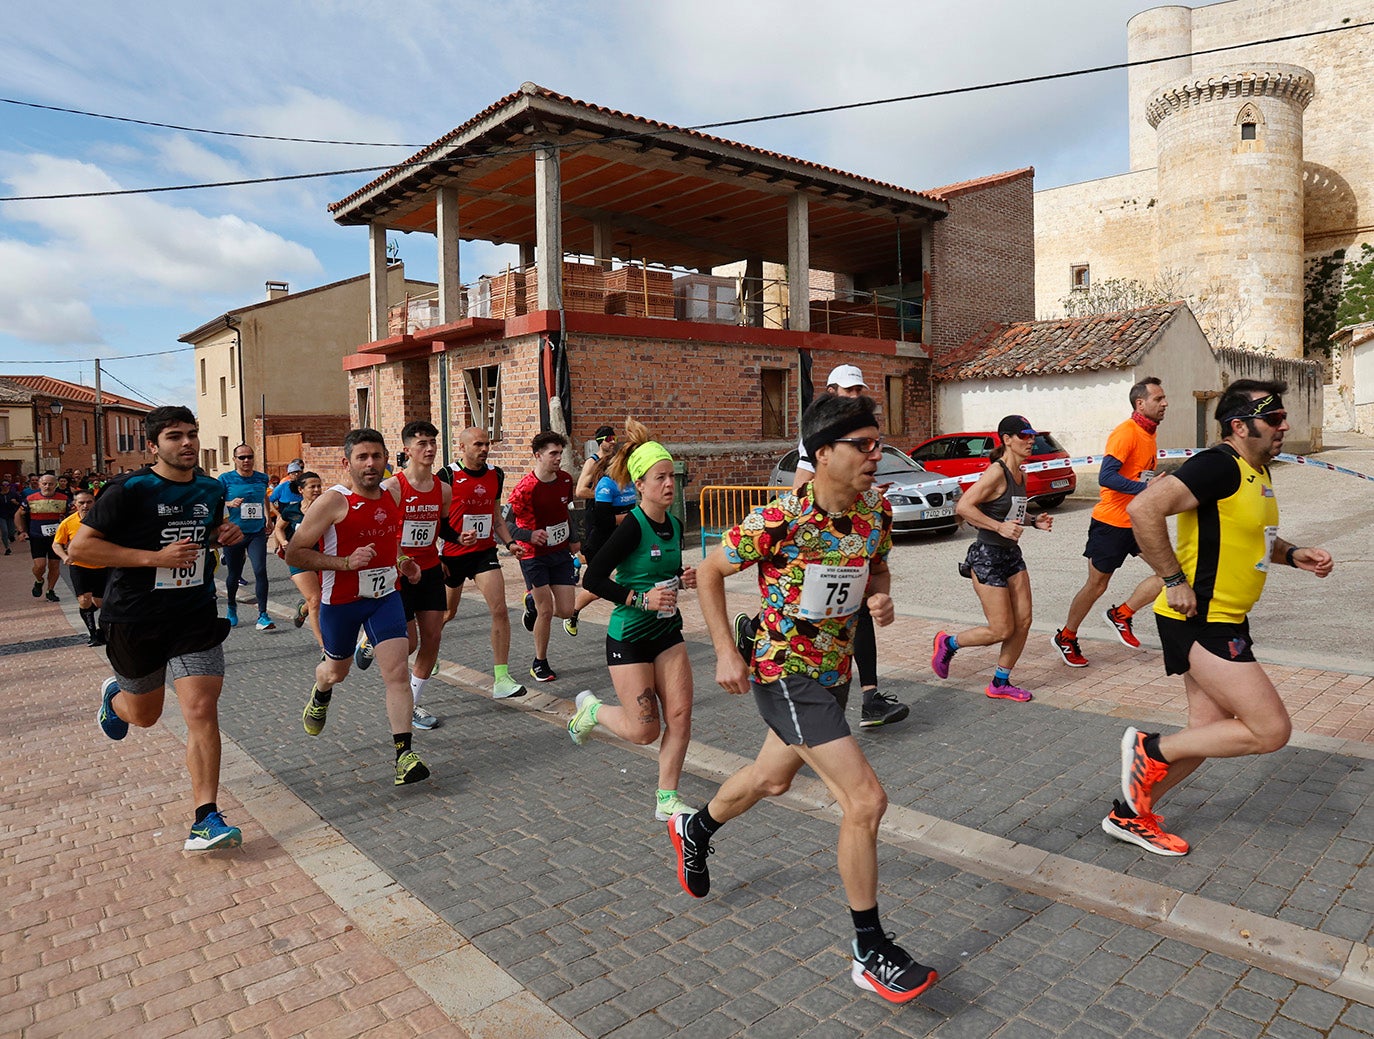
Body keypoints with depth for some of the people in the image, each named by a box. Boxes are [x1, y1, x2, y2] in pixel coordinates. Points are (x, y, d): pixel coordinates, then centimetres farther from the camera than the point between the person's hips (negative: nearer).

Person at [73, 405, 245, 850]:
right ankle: (113, 696, 55)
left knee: (202, 711, -11)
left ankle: (206, 818, -6)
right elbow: (79, 548, -15)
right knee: (144, 714, 17)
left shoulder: (211, 489, 5)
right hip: (134, 621, -2)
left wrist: (226, 533, 1)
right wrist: (155, 556, -23)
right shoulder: (129, 490, -13)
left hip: (196, 618, 2)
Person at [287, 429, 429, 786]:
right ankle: (320, 695, 58)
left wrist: (401, 561, 4)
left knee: (397, 672, -11)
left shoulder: (392, 497, 0)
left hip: (385, 596, 3)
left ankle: (404, 754, -8)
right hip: (340, 600, -3)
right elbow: (293, 554, -16)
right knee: (336, 671, 20)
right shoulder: (333, 502, -18)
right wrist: (346, 562, -26)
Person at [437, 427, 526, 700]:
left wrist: (509, 542, 4)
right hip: (452, 554, -3)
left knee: (499, 610, -11)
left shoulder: (496, 475, 5)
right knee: (447, 613, 14)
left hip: (485, 552, 3)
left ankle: (501, 678, -7)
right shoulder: (448, 475, -11)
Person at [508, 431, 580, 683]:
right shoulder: (526, 487, -19)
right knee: (546, 610, -4)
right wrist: (529, 535, -29)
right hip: (534, 555, -5)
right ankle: (540, 664, 15)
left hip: (561, 551, 5)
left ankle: (532, 603, 34)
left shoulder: (565, 480, 1)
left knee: (566, 610, 0)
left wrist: (573, 539, 21)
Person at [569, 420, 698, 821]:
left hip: (667, 631, 7)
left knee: (680, 716, -1)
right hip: (629, 635, -7)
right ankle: (592, 708, 30)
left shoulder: (674, 526, 4)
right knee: (644, 729, 0)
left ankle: (667, 800, 14)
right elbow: (592, 579, -19)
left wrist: (683, 579, -1)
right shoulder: (631, 527, -19)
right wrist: (642, 599, -22)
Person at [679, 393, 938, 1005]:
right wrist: (727, 654, -13)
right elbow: (709, 572, -11)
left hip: (834, 672, 8)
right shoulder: (780, 521, -24)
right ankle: (871, 955, 6)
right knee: (865, 800, -13)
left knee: (771, 779, 27)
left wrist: (881, 599, -10)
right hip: (784, 676, -7)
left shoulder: (875, 511, -6)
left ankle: (695, 830, 57)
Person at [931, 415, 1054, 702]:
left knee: (1023, 622, 6)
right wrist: (999, 527, -28)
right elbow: (963, 506, -25)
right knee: (1002, 630, -4)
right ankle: (948, 643, 20)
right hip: (987, 556, -9)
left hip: (1012, 554, 9)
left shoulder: (1021, 475, 10)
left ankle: (1000, 683, 20)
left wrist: (1034, 522, 7)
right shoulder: (997, 472, -17)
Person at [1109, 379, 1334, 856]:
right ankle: (1150, 748, 6)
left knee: (1209, 733, 14)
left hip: (1224, 621, 10)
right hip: (1199, 621, -10)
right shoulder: (1219, 465, -18)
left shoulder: (1256, 471, 13)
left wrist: (1293, 554, 10)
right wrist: (1175, 580, -25)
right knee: (1271, 730, -9)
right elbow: (1144, 509, -30)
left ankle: (1131, 813, 27)